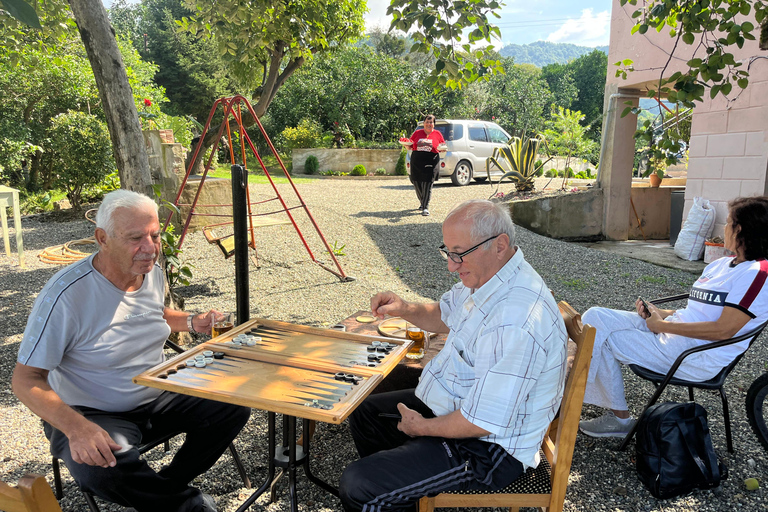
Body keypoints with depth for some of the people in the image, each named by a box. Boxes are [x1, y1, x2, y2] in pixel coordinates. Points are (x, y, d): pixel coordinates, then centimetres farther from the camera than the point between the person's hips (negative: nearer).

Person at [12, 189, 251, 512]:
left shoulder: (152, 271, -3)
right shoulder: (67, 294, -25)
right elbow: (26, 378, -20)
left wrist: (191, 323, 1)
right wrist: (76, 427, -34)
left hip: (156, 398, 6)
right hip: (91, 413, -5)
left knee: (234, 407, -10)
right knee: (99, 470, -36)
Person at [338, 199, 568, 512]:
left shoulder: (516, 322, -35)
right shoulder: (484, 275, -2)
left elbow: (482, 421, -31)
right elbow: (444, 317, 17)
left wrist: (423, 427, -13)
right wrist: (405, 309, -4)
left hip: (488, 447, -10)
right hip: (453, 404, 10)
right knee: (364, 412, 21)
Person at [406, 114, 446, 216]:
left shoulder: (437, 134, 9)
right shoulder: (417, 133, 11)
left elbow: (442, 146, 14)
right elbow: (410, 145, 15)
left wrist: (442, 148, -8)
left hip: (431, 162, -2)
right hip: (416, 161, 2)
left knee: (428, 185, -9)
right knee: (417, 183, 6)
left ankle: (425, 207, -8)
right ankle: (422, 202, 31)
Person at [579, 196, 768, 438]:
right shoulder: (720, 265, 15)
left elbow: (724, 330, -21)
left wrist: (663, 325, -17)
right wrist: (658, 312, -1)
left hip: (697, 359, -9)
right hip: (670, 332, 9)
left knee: (602, 337, -16)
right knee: (596, 316, -5)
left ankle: (620, 419, 1)